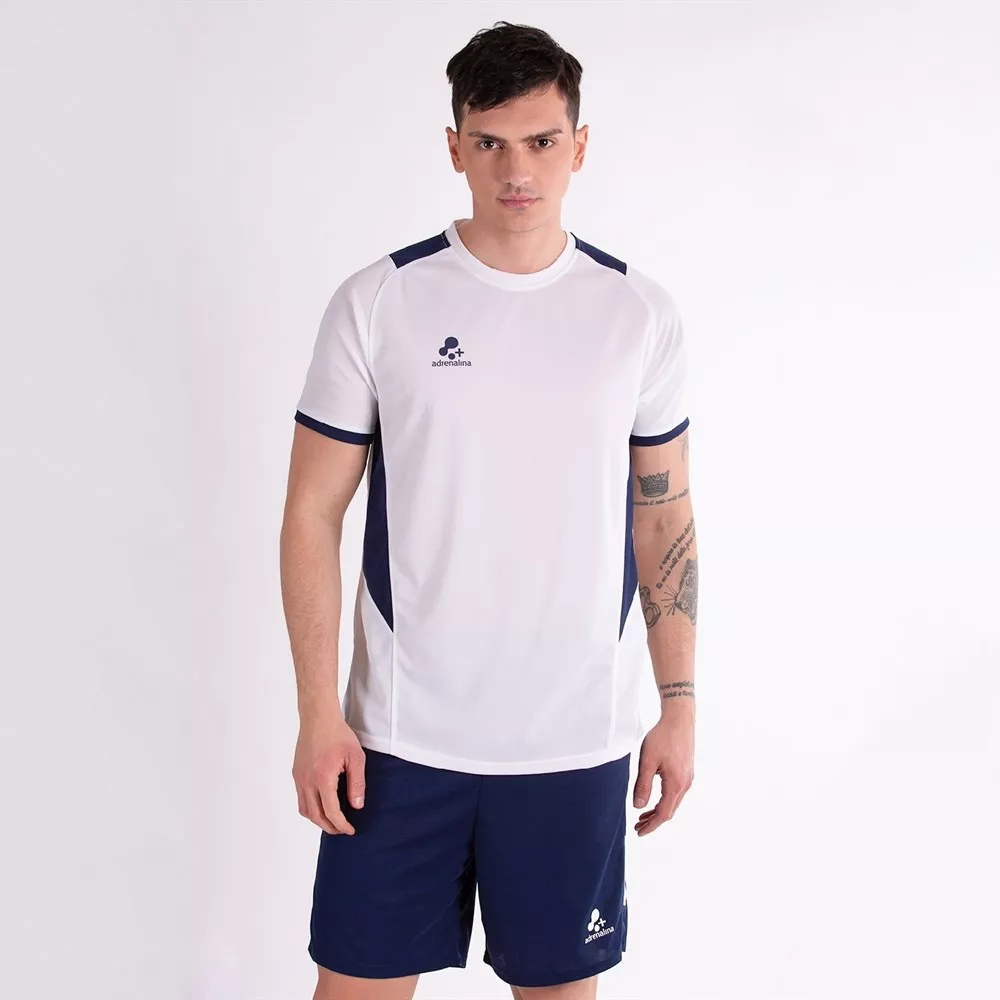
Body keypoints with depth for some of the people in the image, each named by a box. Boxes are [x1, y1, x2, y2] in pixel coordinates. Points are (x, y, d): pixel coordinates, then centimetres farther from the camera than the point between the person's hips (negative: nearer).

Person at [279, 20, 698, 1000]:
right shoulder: (375, 304, -4)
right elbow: (312, 514, -2)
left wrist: (679, 707, 5)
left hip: (577, 740, 1)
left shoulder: (640, 314, 2)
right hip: (399, 735, -1)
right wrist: (317, 713, -6)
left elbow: (664, 520, 8)